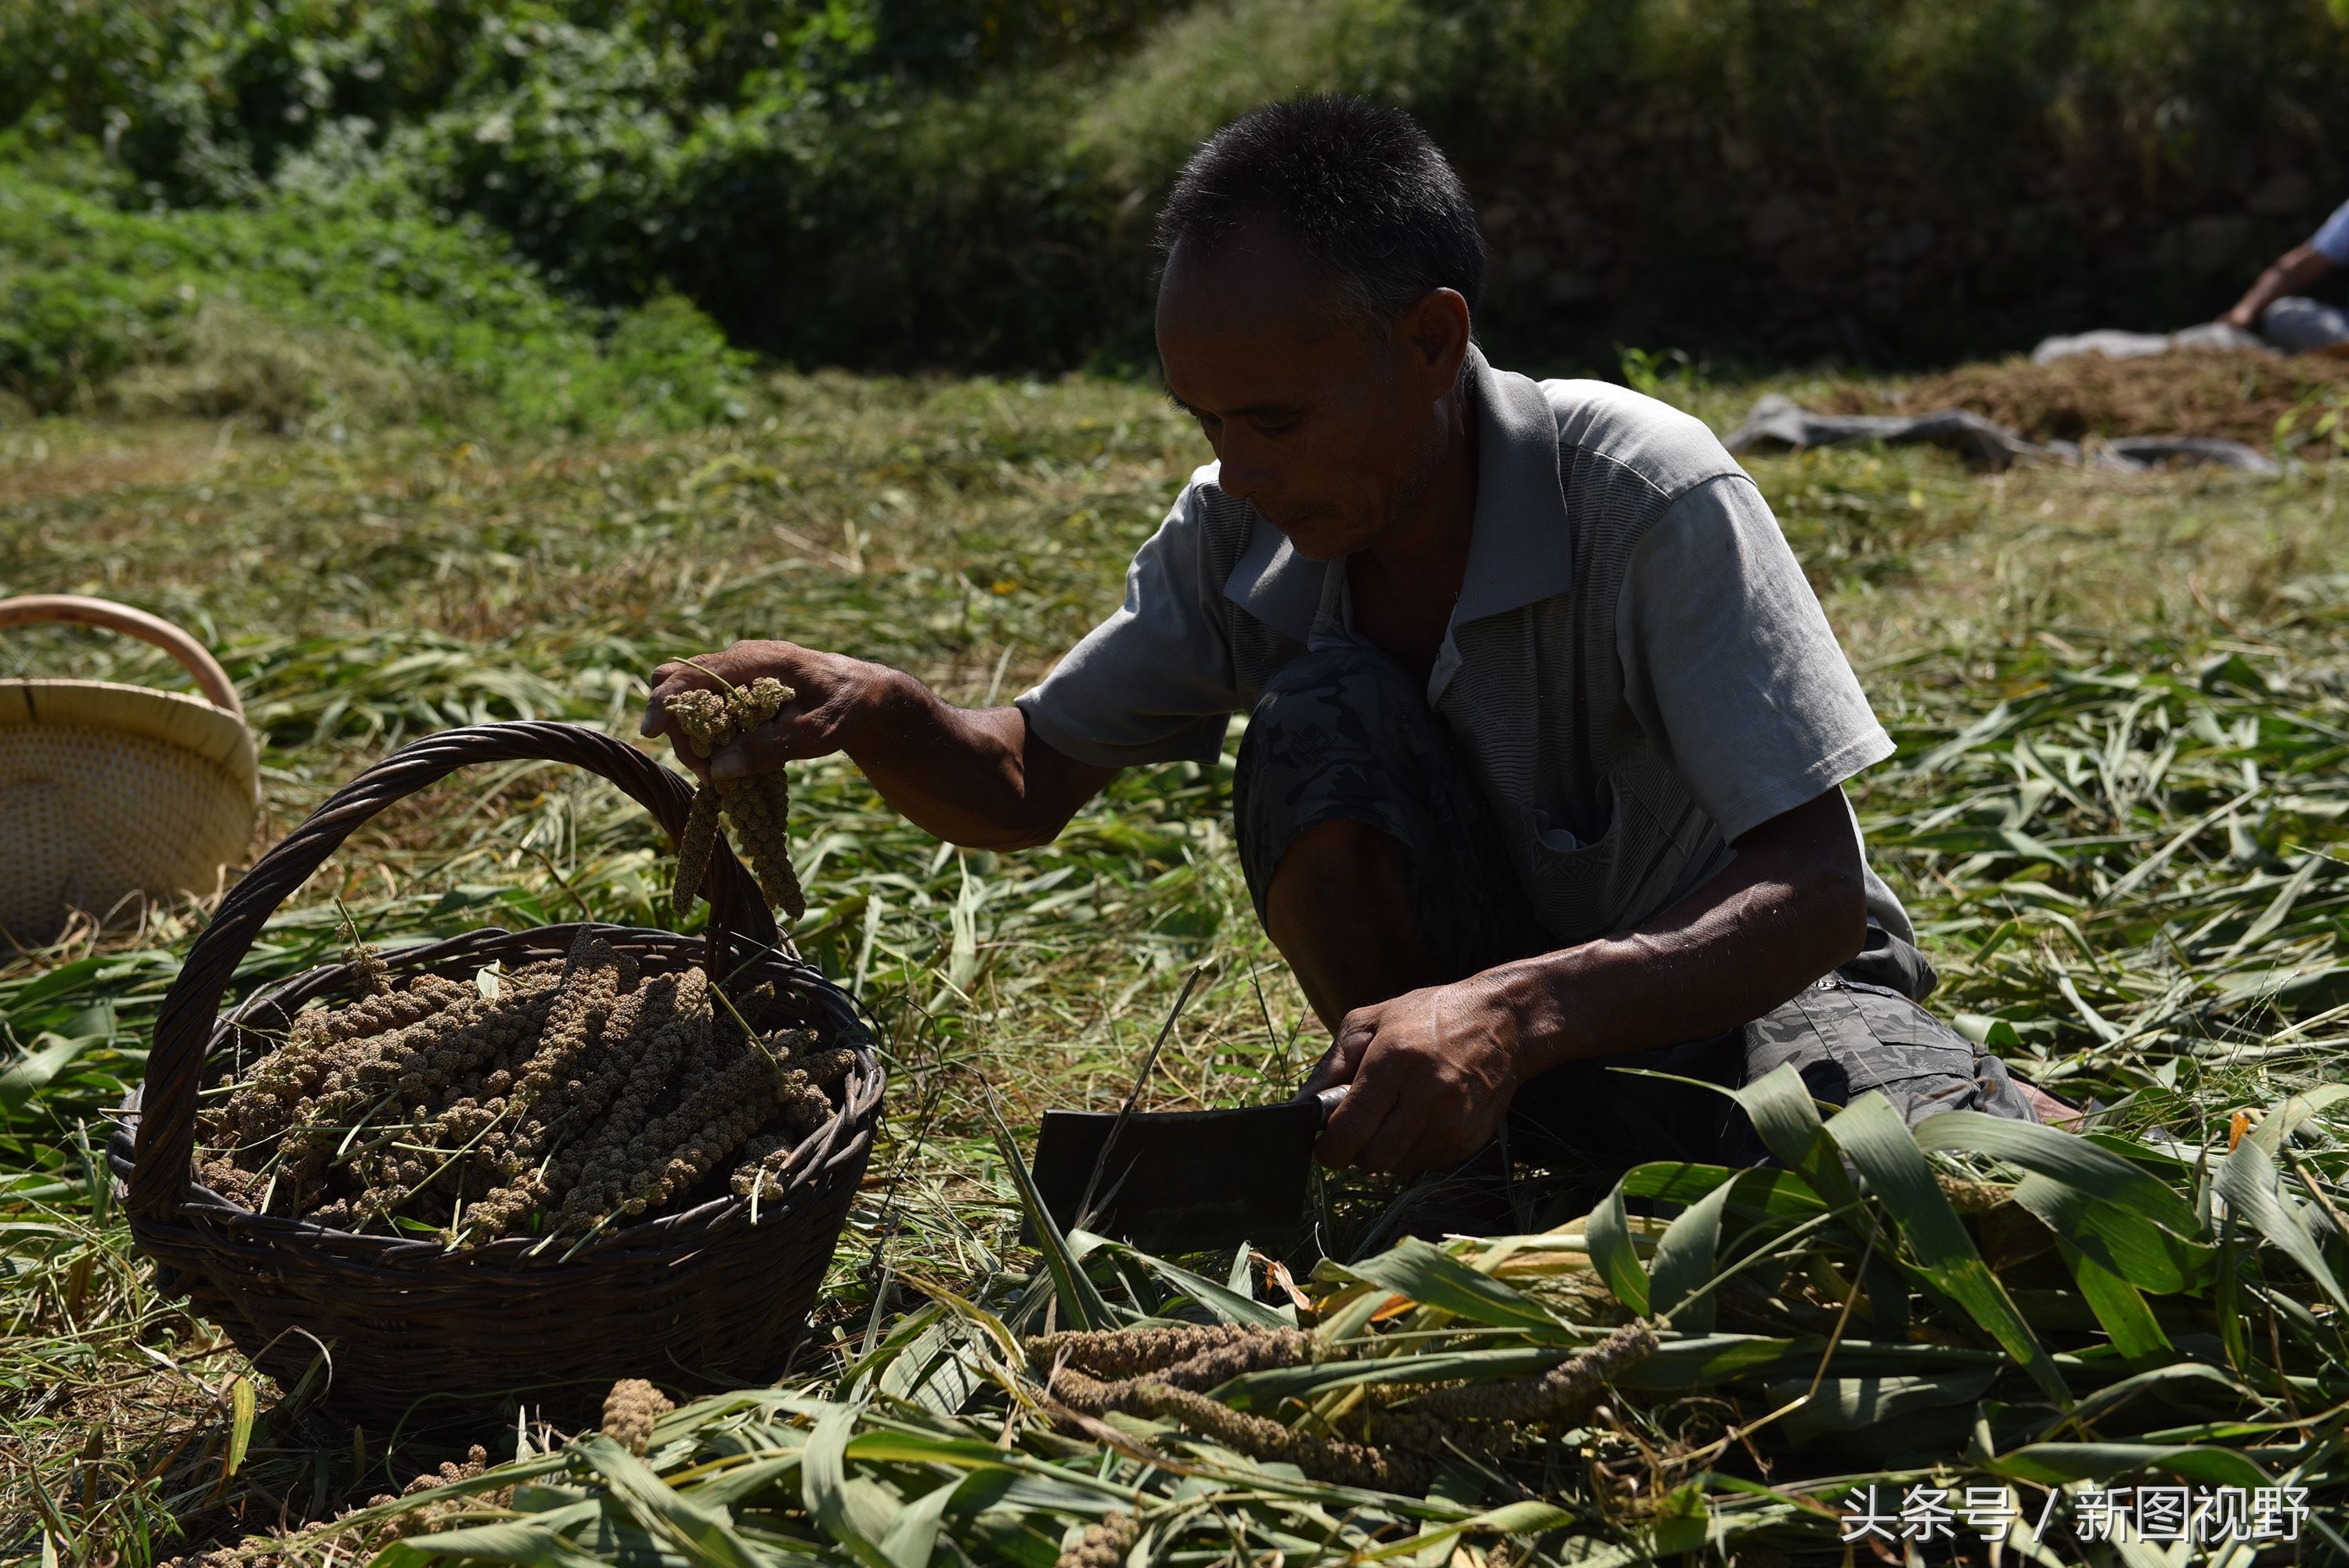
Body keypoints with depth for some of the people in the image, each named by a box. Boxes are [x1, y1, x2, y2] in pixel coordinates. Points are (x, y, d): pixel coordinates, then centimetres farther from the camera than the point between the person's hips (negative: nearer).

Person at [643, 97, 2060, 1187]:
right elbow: (1024, 784, -4)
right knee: (1321, 716, -26)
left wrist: (1520, 1008, -46)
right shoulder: (1241, 536, -11)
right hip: (1475, 1009, 4)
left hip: (1750, 975, -4)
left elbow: (1813, 892, -30)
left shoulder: (1648, 499, -27)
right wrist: (871, 708, -27)